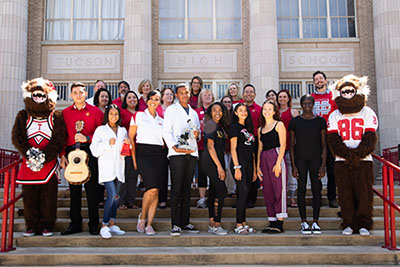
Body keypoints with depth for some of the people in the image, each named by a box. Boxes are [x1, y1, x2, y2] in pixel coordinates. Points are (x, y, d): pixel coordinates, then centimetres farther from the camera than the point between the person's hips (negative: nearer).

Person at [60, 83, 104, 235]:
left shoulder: (95, 112, 5)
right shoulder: (65, 113, 11)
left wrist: (87, 138, -14)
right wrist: (62, 156, 1)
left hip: (89, 152, -2)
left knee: (92, 188, 0)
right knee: (74, 189, 6)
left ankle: (94, 224, 9)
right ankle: (75, 223, 16)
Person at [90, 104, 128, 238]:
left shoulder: (123, 130, 18)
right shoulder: (101, 130, 5)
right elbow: (94, 150, -4)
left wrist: (128, 143, 2)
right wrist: (107, 143, -17)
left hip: (118, 168, 5)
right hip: (106, 168, -5)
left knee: (116, 196, 7)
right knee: (111, 195, -16)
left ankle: (112, 224, 15)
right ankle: (104, 226, -8)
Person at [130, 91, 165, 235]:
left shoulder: (161, 120, 17)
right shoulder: (138, 115, 6)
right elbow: (131, 137, 3)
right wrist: (133, 156, -3)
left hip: (158, 155, 4)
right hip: (143, 154, -4)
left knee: (156, 191, -2)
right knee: (152, 188, -17)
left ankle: (149, 224, 7)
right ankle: (142, 216, 6)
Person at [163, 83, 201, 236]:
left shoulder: (194, 113, 24)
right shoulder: (171, 109, 8)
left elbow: (198, 131, 28)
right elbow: (166, 132, -2)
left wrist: (197, 135, 3)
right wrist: (174, 147, -16)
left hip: (192, 152, 5)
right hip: (177, 152, -5)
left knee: (186, 188, 7)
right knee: (176, 188, -9)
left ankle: (185, 222, 11)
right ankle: (175, 224, -8)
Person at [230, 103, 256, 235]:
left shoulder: (248, 128, 20)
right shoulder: (235, 127, -1)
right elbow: (233, 148, -8)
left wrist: (254, 169, 16)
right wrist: (237, 168, -16)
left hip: (248, 164, 7)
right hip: (239, 163, -7)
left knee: (244, 194, 6)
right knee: (243, 192, -13)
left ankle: (243, 223, 10)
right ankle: (238, 225, -9)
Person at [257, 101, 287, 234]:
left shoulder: (279, 124, 2)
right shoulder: (260, 129, 18)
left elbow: (282, 145, -6)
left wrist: (278, 163, -16)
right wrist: (258, 166, 10)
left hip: (276, 157, -6)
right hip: (264, 159, 6)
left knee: (279, 189, -6)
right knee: (267, 191, 5)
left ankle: (279, 224, -3)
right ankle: (272, 222, 12)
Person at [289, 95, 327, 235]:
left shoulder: (320, 121, 4)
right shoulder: (295, 121, 3)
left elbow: (324, 145, 4)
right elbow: (292, 145, 4)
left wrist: (323, 165, -4)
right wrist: (293, 166, -2)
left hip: (316, 159, 0)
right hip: (300, 159, 0)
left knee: (316, 189, 1)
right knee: (302, 189, 2)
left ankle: (315, 222, 10)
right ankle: (304, 222, 10)